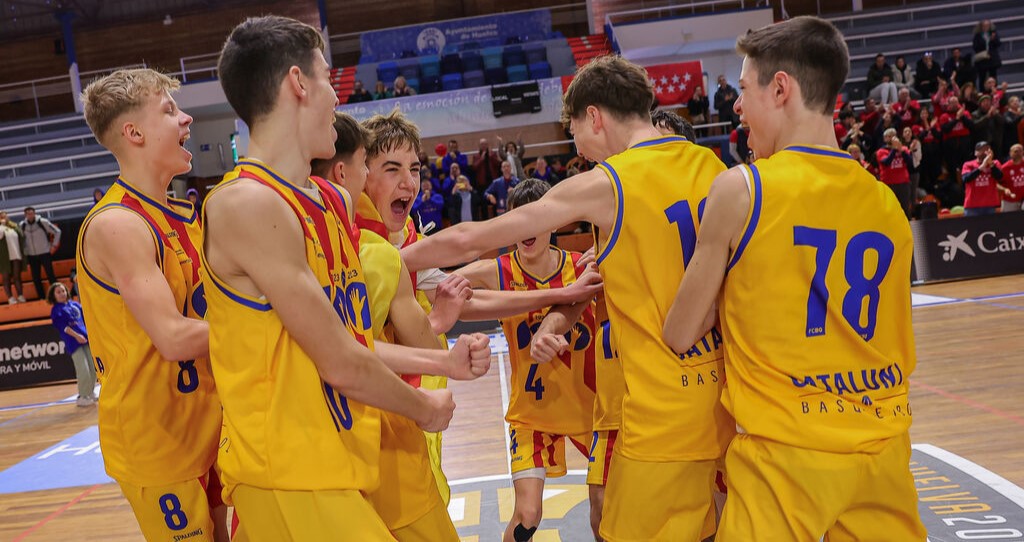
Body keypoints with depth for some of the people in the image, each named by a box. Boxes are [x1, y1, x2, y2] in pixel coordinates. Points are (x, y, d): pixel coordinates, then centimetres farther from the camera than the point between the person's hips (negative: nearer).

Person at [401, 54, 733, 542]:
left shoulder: (604, 183, -11)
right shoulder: (712, 166, 6)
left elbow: (469, 241, -7)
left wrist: (389, 261, 8)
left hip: (667, 418, -7)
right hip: (729, 399, 7)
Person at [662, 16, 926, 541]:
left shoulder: (739, 188, -11)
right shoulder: (887, 202, 4)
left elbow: (680, 335, -4)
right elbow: (896, 350, 13)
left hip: (782, 453, -5)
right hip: (884, 451, 6)